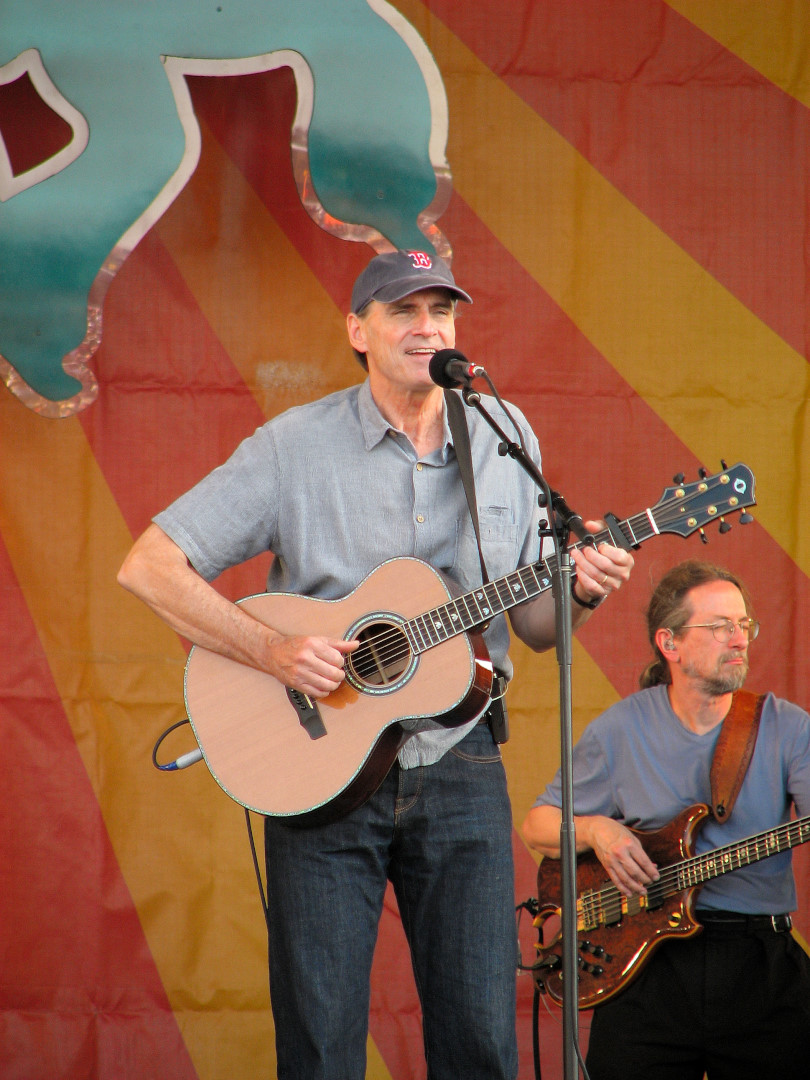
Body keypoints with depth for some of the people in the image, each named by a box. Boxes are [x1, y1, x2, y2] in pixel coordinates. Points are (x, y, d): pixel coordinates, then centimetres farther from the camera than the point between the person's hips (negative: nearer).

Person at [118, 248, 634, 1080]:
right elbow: (148, 566, -8)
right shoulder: (295, 447, -4)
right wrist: (271, 650, -18)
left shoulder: (505, 438, 7)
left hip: (459, 767, 2)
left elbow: (532, 627, 12)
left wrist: (578, 592, -10)